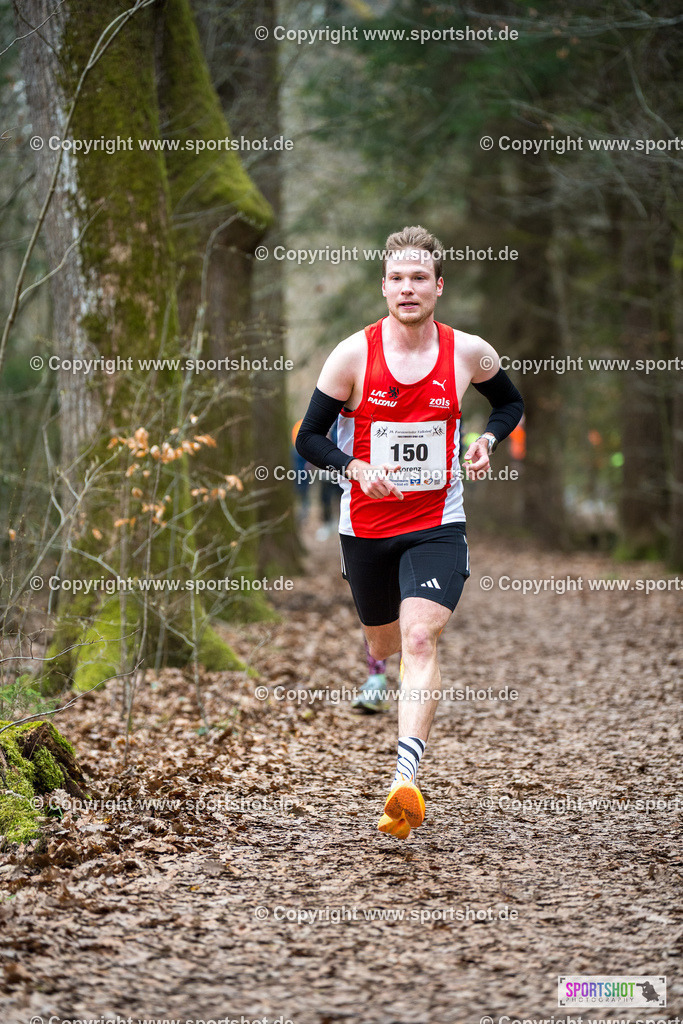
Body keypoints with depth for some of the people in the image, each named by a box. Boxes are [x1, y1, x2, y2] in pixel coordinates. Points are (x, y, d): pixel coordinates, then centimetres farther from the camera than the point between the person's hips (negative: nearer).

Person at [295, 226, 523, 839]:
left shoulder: (469, 353, -3)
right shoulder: (354, 354, -8)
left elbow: (512, 403, 17)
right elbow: (309, 438, -3)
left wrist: (487, 440, -3)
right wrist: (356, 469, -21)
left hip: (437, 525, -1)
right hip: (366, 527, 1)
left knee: (420, 638, -22)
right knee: (382, 640, 20)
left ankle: (406, 782, -30)